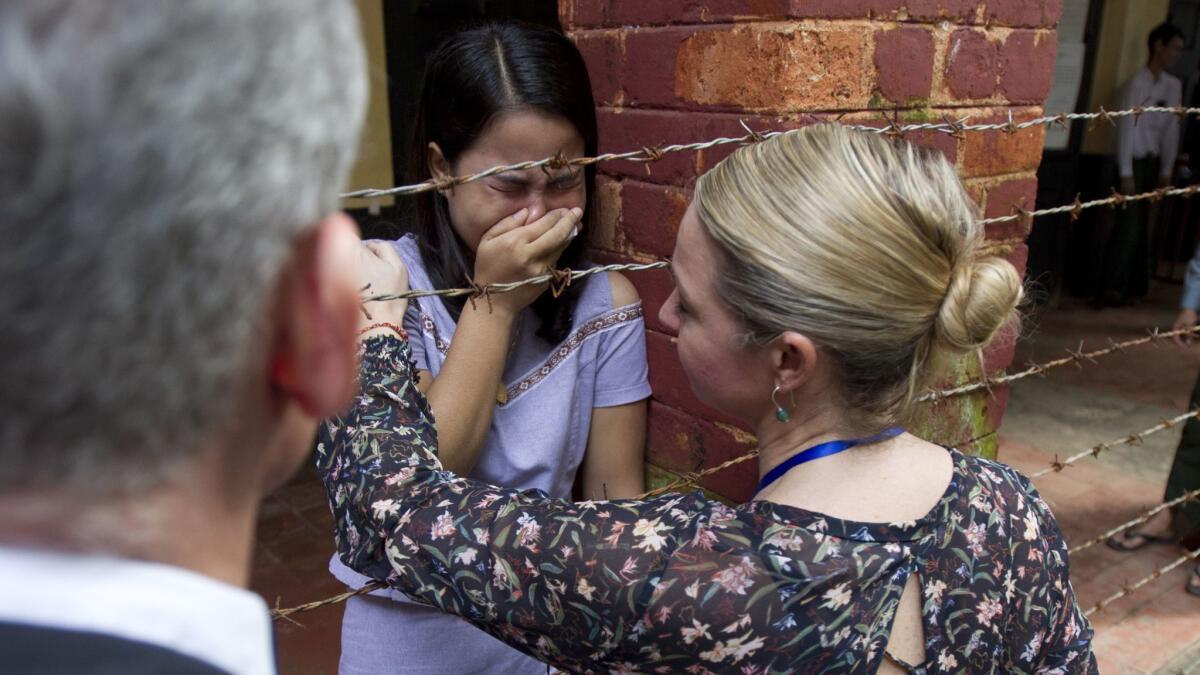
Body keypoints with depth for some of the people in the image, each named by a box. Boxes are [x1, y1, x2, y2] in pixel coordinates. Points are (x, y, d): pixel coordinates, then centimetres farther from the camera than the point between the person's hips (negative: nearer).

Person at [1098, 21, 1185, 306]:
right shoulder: (1137, 83, -11)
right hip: (1133, 162, -6)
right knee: (1128, 226, -10)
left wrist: (1166, 171, 6)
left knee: (1141, 227, 8)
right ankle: (1112, 289, -7)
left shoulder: (1173, 86, 10)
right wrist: (1126, 173, -15)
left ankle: (1134, 285, 15)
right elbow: (1126, 128, -13)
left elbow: (1171, 130, 10)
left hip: (1152, 162, 6)